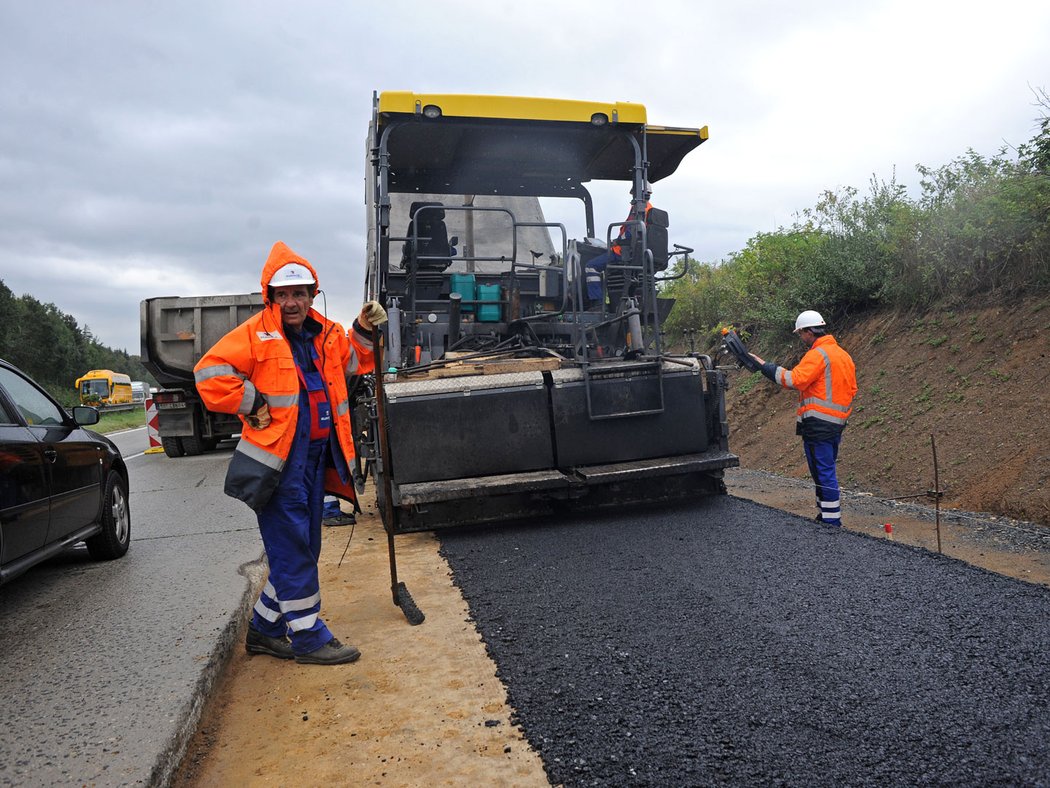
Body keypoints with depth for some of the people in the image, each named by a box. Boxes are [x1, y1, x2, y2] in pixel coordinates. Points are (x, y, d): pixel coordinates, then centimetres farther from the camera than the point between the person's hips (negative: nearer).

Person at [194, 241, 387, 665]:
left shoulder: (326, 334, 11)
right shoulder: (257, 333, -8)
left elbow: (355, 362, 25)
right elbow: (210, 374, -13)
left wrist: (365, 332, 8)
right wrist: (253, 403, -12)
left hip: (316, 455, 8)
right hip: (279, 459, -7)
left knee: (302, 550, 14)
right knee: (292, 550, -2)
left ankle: (264, 630, 29)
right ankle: (309, 638, 10)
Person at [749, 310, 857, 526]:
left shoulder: (818, 354, -14)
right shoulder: (843, 354, 16)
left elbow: (795, 379, -25)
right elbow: (851, 388, 19)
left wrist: (764, 366, -19)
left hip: (818, 422, -10)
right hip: (837, 421, 10)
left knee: (823, 472, -4)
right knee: (827, 470, 18)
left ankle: (830, 520, 0)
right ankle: (830, 516, 26)